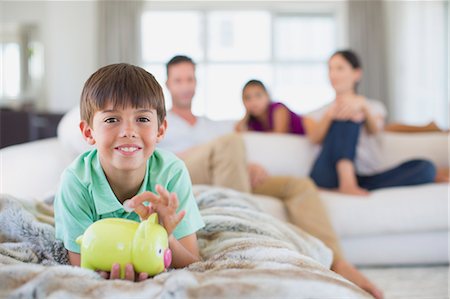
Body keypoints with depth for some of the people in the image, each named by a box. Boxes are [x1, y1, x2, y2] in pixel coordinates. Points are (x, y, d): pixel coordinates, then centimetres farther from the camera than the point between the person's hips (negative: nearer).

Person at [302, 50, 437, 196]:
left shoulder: (374, 107, 23)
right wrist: (329, 115, -24)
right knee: (347, 113, -18)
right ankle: (347, 184, -39)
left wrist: (363, 105, -24)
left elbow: (374, 130, -2)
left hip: (364, 178, 2)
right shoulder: (316, 113, 21)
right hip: (330, 176, -1)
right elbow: (315, 138, -3)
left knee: (425, 167, -20)